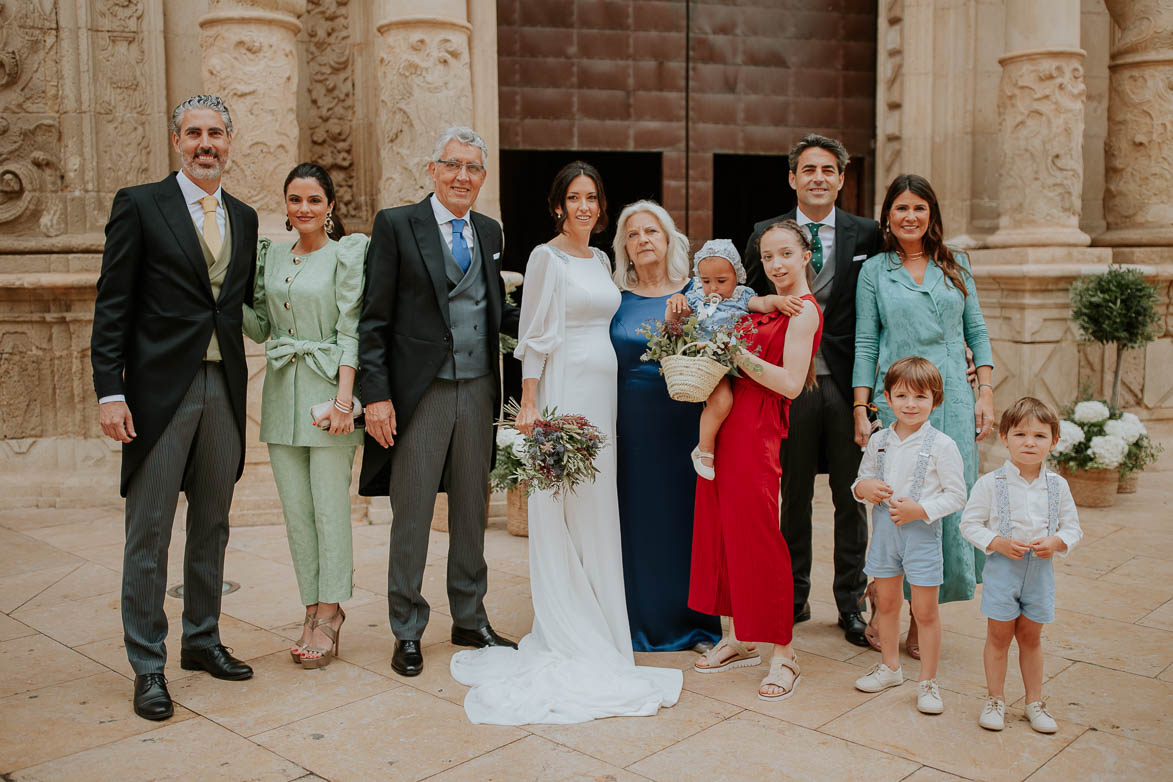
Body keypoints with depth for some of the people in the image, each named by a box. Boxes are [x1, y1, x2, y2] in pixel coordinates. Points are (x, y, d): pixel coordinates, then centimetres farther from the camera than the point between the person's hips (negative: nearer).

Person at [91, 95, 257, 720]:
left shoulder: (244, 217, 14)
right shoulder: (139, 205, -1)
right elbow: (111, 306, -6)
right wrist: (109, 392, -12)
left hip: (224, 388, 5)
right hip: (160, 390, -5)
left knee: (211, 526, 14)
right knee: (149, 533, 1)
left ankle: (202, 639, 29)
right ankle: (147, 667, 12)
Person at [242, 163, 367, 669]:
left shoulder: (347, 253, -3)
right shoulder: (271, 256, 14)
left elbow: (350, 330, -9)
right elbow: (260, 327, 15)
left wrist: (343, 398, -17)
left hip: (327, 388, -5)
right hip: (282, 391, 5)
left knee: (330, 506, -2)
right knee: (296, 507, 7)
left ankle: (330, 614, 9)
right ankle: (313, 610, 17)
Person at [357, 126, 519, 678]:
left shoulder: (489, 232, 12)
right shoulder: (396, 225, -4)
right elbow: (374, 320, -7)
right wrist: (377, 395, -13)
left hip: (478, 393, 5)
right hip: (420, 394, -5)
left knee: (471, 511, 15)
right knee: (412, 516, 5)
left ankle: (470, 619, 30)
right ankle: (407, 632, 20)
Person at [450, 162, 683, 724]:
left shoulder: (601, 260, 16)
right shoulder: (547, 257, -6)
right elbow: (535, 336, -10)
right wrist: (529, 405, -16)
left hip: (603, 390, 8)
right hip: (564, 388, -8)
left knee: (597, 508, 11)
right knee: (561, 506, -3)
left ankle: (595, 623, 23)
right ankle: (566, 631, 7)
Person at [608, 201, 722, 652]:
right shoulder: (615, 298, 5)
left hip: (685, 423, 0)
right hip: (632, 424, 0)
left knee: (686, 513, 5)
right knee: (638, 517, 4)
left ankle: (694, 622, 20)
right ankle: (641, 623, 19)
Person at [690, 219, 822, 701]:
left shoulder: (804, 310, -8)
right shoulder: (765, 306, 16)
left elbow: (790, 383, -16)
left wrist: (738, 354, -16)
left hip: (758, 431, -8)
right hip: (725, 425, 8)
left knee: (758, 538, -4)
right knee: (720, 529, 12)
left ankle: (784, 655, 8)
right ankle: (738, 639, 24)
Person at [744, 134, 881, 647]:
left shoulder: (866, 235, 4)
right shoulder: (766, 235, 5)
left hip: (847, 383, 0)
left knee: (852, 498, 8)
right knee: (794, 496, 11)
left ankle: (851, 603, 21)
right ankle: (795, 596, 26)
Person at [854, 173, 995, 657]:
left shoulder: (956, 265, 12)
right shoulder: (874, 271, 6)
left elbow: (977, 332, 12)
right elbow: (865, 344, 4)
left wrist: (985, 393, 2)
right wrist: (861, 411, -2)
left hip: (953, 399, 2)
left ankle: (922, 616, 12)